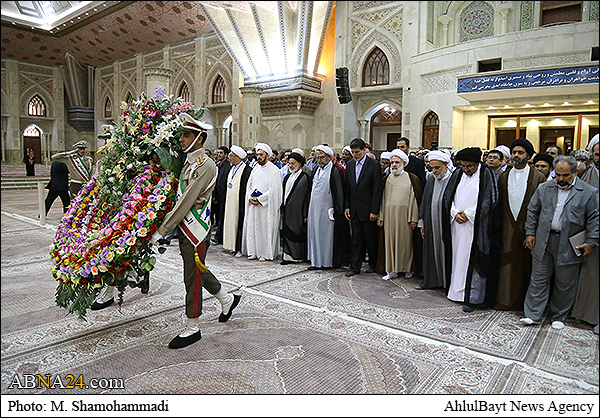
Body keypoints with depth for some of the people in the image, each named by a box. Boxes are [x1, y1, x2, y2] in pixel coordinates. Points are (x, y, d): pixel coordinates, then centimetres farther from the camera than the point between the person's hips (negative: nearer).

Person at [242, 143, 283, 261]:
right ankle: (253, 252, 15)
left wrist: (259, 199, -14)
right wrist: (250, 198, -3)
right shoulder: (255, 169, 14)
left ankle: (265, 253, 6)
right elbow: (249, 186, 15)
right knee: (252, 227, 6)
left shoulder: (274, 170, -6)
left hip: (266, 206, -6)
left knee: (265, 228, -3)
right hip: (253, 204, 6)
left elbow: (273, 190, -12)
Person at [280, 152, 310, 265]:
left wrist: (305, 214, -13)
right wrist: (282, 211, 12)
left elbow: (306, 196, -10)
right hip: (288, 210, 6)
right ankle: (288, 256, 14)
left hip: (298, 211, -6)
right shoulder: (287, 177, 13)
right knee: (287, 233, 7)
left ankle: (297, 256, 11)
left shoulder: (304, 177, -7)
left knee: (297, 233, 0)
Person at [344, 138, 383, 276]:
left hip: (368, 209, -4)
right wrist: (346, 206, 6)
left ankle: (373, 265, 25)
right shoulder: (349, 164, 8)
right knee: (355, 239, 9)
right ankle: (355, 267, 16)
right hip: (354, 209, 5)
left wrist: (374, 211, -13)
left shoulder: (374, 165, -8)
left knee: (371, 239, 7)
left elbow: (377, 190, -10)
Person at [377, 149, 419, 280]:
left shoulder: (411, 178, 0)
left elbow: (414, 199, -3)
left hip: (404, 215, -3)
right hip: (389, 215, 3)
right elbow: (383, 199, 13)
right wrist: (380, 217, 7)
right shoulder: (387, 179, 12)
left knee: (405, 241, 3)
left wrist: (413, 218, -9)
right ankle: (392, 270, 13)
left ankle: (407, 268, 19)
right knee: (390, 241, 5)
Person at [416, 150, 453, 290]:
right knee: (430, 252, 11)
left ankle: (447, 282, 15)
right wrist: (422, 223, 13)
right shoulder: (430, 180, 10)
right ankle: (430, 281, 24)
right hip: (431, 225, 6)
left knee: (445, 252, 1)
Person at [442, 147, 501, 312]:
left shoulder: (486, 174, -4)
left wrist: (468, 214, -12)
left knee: (472, 261, -3)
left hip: (476, 225, -5)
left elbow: (490, 200, -9)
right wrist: (455, 213, -5)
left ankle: (471, 297, 4)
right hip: (457, 224, 5)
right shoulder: (457, 174, 10)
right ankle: (457, 291, 20)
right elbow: (448, 196, 11)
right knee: (457, 257, 9)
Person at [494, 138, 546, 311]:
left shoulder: (538, 177, -2)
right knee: (507, 264, 5)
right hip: (508, 228, 3)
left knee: (527, 264, 7)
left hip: (529, 227, -2)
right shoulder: (504, 177, 8)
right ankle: (506, 300, 18)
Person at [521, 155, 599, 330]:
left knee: (565, 284, 9)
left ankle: (558, 317, 24)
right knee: (539, 279, 5)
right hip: (543, 242, 2)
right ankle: (533, 315, 12)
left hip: (569, 246, -1)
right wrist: (530, 233, 6)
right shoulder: (544, 188, 7)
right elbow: (532, 211, 12)